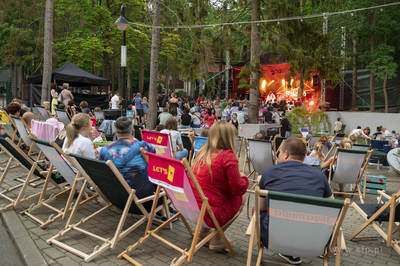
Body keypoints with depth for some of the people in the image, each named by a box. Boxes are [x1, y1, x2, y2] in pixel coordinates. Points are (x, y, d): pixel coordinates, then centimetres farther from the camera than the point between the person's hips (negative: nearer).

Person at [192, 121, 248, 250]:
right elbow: (238, 189, -12)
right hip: (211, 214, -7)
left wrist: (237, 176, 21)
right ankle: (216, 239, 12)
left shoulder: (203, 152, 7)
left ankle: (204, 230, 22)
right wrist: (243, 177, 9)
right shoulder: (228, 157, -14)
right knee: (240, 198, 15)